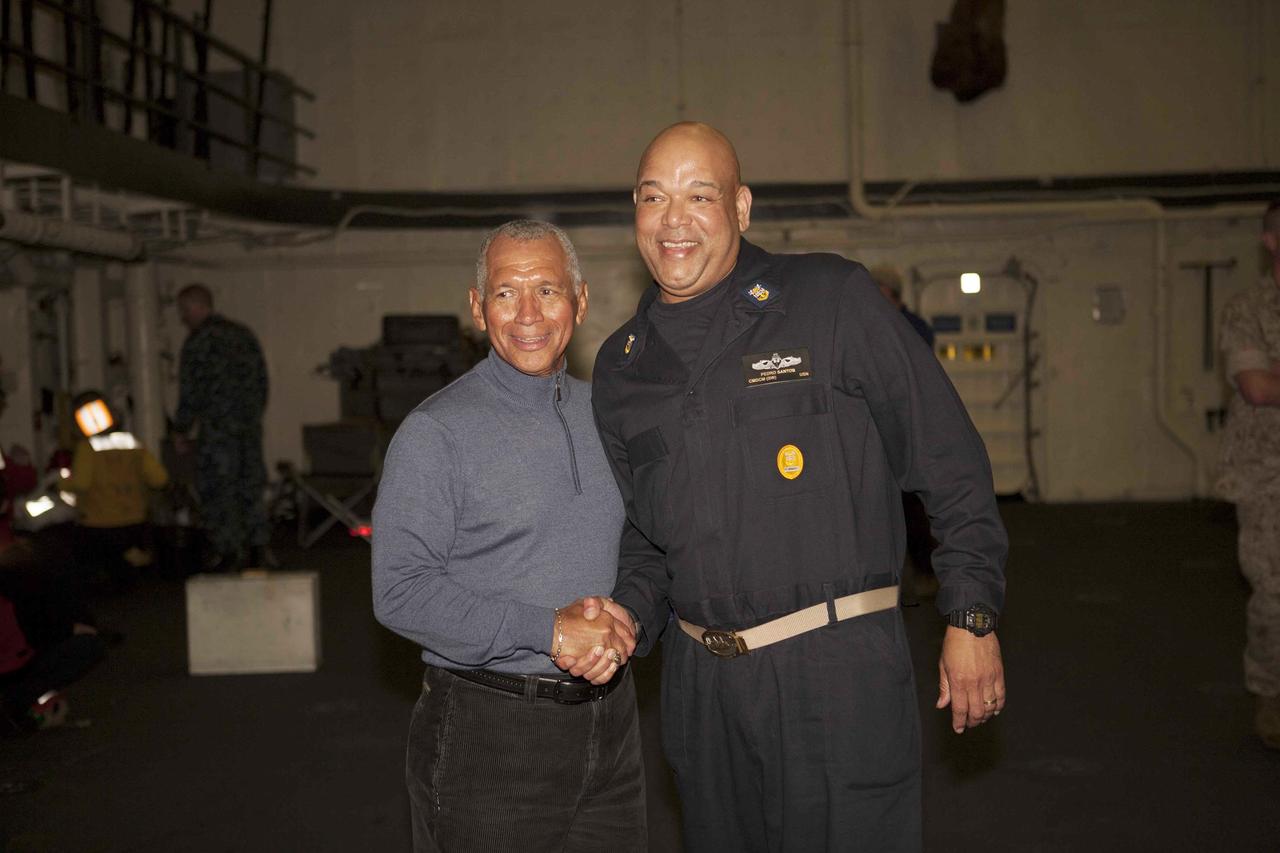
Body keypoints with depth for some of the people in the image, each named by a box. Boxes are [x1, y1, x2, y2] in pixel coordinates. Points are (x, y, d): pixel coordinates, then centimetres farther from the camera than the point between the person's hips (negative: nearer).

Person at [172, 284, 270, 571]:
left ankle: (227, 555, 1)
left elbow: (191, 391, -11)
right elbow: (262, 382, 17)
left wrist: (180, 431, -2)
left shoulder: (198, 341, -8)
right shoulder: (244, 335, 14)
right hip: (251, 426, 7)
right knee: (251, 488, 11)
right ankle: (257, 550, 14)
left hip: (217, 428, -7)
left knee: (216, 491, 1)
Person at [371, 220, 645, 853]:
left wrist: (620, 623, -7)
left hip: (610, 723, 5)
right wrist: (547, 631, -20)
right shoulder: (437, 431, -9)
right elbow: (400, 591, -15)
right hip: (488, 734, -5)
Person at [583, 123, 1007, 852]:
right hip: (701, 684, 5)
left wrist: (973, 619, -6)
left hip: (840, 670, -4)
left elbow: (950, 463, -4)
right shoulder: (622, 367, 9)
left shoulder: (833, 301, -5)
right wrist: (631, 614, -1)